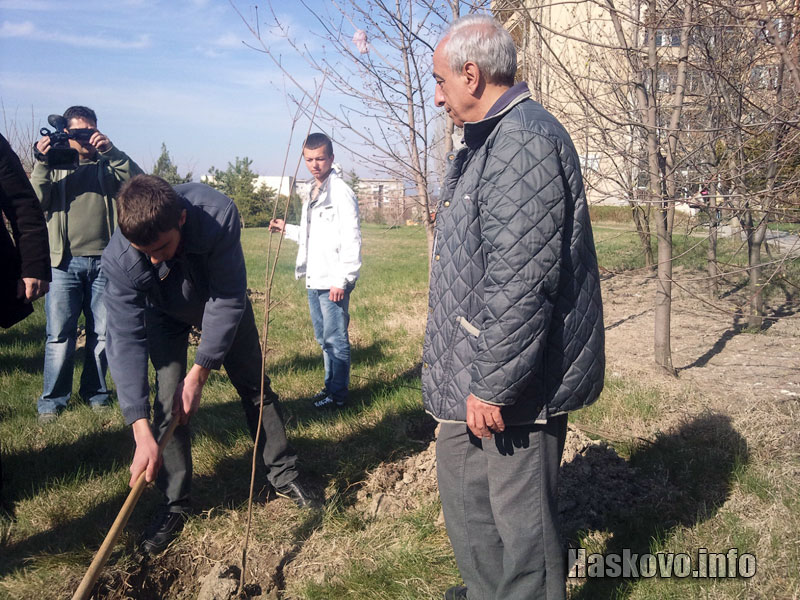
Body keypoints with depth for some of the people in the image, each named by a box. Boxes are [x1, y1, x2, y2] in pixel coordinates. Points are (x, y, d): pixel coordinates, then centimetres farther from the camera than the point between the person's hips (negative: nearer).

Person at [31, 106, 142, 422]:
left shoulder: (108, 165, 12)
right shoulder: (54, 164, 11)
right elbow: (37, 201, -1)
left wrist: (111, 150, -13)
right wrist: (41, 164, -12)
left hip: (105, 262, 1)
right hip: (64, 262, -1)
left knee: (102, 333, 6)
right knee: (59, 335, -3)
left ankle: (95, 393, 20)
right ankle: (52, 400, 8)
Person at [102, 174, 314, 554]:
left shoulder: (218, 214, -42)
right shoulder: (120, 259, -37)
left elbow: (229, 299, -34)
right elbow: (125, 340, -36)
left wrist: (199, 372, -33)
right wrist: (142, 432, -41)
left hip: (222, 303, 0)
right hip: (164, 313, 0)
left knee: (254, 386, 7)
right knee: (167, 398, -12)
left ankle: (282, 473, 24)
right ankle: (175, 504, 4)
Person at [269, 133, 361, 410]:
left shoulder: (341, 192, -12)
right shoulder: (312, 193, 16)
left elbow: (351, 239, -17)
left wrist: (342, 280, -19)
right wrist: (286, 229, 17)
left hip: (333, 282, -9)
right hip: (314, 280, 9)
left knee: (336, 339, -1)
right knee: (324, 339, 17)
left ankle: (338, 394, 9)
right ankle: (330, 385, 29)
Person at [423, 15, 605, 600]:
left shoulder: (526, 140, -20)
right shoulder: (488, 141, 16)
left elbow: (521, 282, -27)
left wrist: (492, 384, -23)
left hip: (515, 382, -11)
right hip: (476, 373, 11)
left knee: (521, 516, 4)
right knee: (462, 487, 23)